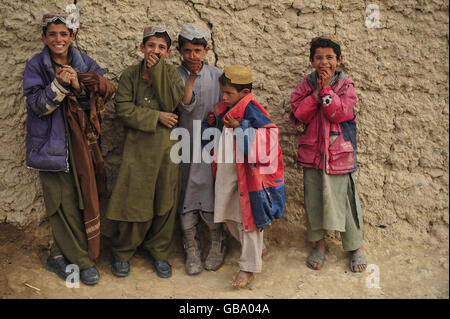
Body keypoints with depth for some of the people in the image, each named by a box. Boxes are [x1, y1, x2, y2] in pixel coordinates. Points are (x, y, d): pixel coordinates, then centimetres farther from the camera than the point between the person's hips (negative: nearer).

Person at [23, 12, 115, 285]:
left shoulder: (85, 64, 8)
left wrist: (78, 85, -19)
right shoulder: (36, 67, 1)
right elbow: (38, 105, -9)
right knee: (66, 203, -3)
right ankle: (83, 261, 11)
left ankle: (59, 255, 21)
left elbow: (103, 95, -2)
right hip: (53, 145, -3)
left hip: (82, 143, 3)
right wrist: (59, 84, -23)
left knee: (82, 199, 4)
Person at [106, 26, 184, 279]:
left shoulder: (171, 73, 4)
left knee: (165, 200, 8)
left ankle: (159, 251, 26)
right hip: (138, 146, -1)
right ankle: (123, 252, 22)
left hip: (166, 145, 1)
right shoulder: (131, 75, 2)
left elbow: (172, 102, -12)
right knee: (133, 198, 2)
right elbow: (123, 108, -7)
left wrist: (157, 70, -14)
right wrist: (156, 116, -14)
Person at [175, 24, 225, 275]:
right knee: (186, 198, 5)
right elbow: (185, 106, -13)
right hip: (184, 147, 0)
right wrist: (191, 77, -20)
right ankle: (192, 249, 19)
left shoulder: (216, 75, 4)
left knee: (212, 196, 3)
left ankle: (217, 245, 22)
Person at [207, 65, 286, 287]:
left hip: (247, 174, -8)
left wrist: (239, 127, -27)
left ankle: (249, 266, 17)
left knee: (248, 218, 2)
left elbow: (265, 141, -25)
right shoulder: (225, 109, 6)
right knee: (229, 215, 18)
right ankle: (257, 248, 40)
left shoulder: (252, 112, -17)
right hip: (226, 172, 9)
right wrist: (214, 123, 1)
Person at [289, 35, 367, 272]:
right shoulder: (307, 83, 3)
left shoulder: (345, 84, -3)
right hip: (311, 152, 3)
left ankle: (356, 247, 23)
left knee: (344, 199, 4)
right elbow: (299, 115, -7)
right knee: (313, 200, 11)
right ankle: (319, 244, 30)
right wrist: (316, 92, -14)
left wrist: (326, 89, -18)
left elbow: (340, 114, -17)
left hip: (339, 153, -2)